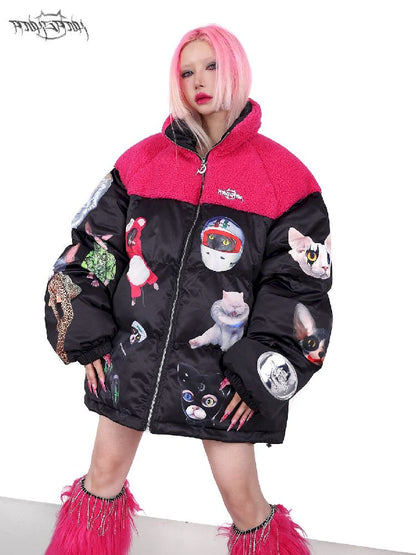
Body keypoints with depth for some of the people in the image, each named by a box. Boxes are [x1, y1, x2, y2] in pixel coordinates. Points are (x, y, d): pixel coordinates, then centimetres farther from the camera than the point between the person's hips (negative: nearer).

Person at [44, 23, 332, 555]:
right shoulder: (143, 159, 3)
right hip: (131, 354, 3)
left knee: (243, 501, 6)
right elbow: (93, 247, 6)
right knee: (104, 477, 15)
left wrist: (258, 377, -9)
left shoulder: (282, 175, -4)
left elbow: (298, 287, -4)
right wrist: (89, 339, 1)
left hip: (220, 371, -2)